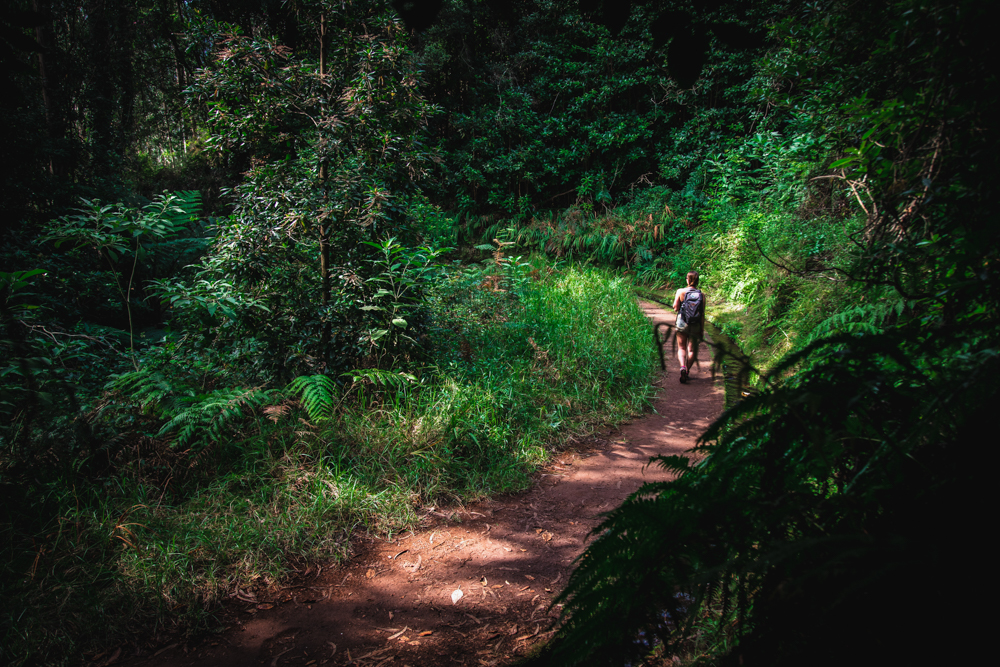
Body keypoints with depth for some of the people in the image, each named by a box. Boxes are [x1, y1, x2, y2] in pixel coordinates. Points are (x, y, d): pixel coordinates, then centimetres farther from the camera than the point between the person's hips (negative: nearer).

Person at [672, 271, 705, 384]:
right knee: (692, 350, 13)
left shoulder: (681, 292, -9)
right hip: (695, 326, 1)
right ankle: (687, 371, 15)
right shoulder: (702, 295, -5)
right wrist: (702, 329, 6)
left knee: (681, 347, 10)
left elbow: (675, 308, -7)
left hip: (682, 323, -1)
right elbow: (702, 314, -1)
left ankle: (682, 366, -14)